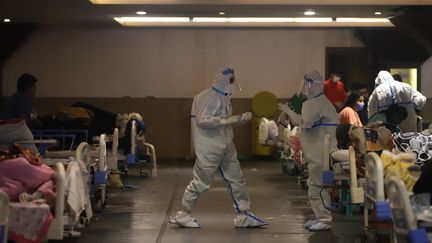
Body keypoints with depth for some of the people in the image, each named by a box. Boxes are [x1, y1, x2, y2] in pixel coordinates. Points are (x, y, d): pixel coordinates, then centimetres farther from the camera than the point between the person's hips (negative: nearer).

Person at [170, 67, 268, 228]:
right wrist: (227, 121, -26)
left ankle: (243, 215, 17)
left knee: (237, 180, 9)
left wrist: (240, 119, 6)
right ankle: (183, 215, 13)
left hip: (225, 147, 9)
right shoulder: (208, 97, -16)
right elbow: (203, 120, -25)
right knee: (200, 183, 0)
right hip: (209, 149, -9)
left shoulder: (224, 97, 12)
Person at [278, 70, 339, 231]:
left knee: (317, 186, -9)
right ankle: (320, 217, 22)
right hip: (316, 152, 11)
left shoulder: (317, 103, -15)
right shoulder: (315, 101, 18)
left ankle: (325, 220, -6)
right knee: (314, 184, 16)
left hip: (320, 153, -11)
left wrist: (289, 111, -14)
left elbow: (305, 122, -25)